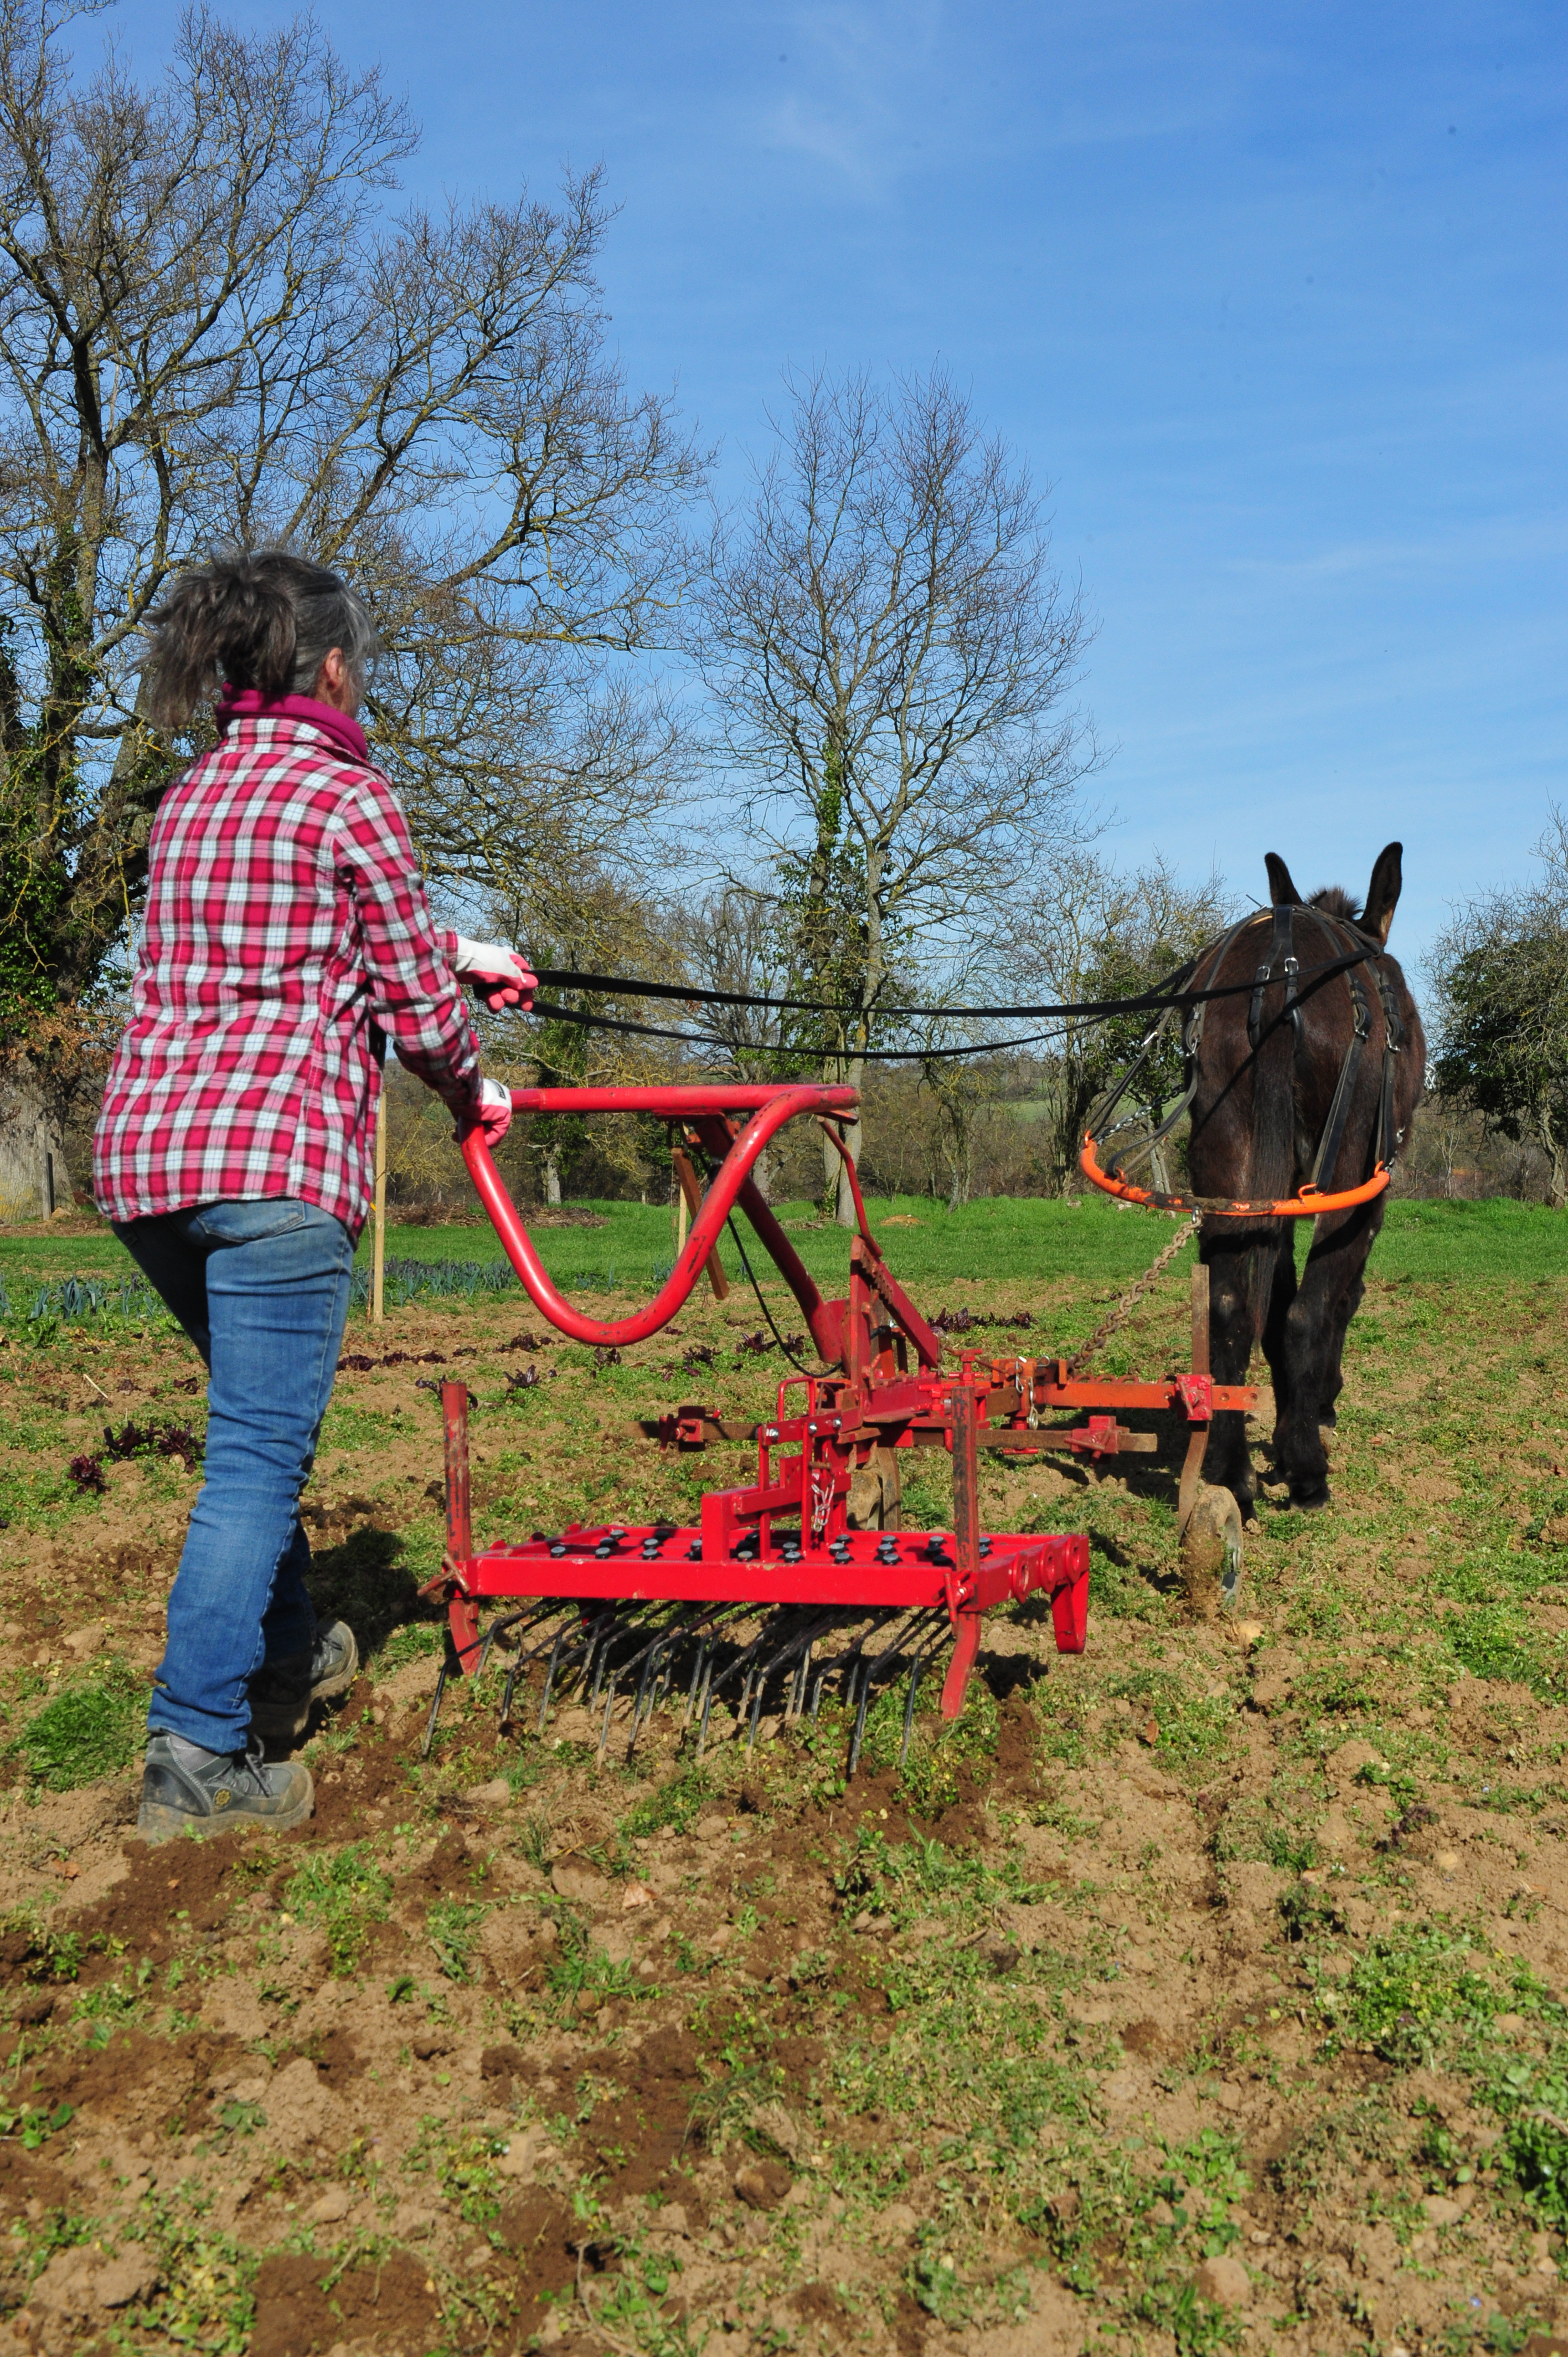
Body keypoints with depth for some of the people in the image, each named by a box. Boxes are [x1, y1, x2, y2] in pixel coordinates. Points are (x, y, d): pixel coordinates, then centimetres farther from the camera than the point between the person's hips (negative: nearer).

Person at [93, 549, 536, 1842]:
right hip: (275, 1151, -8)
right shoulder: (347, 797, -3)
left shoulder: (187, 800, 20)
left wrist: (457, 952, 36)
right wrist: (476, 1091, 16)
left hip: (140, 1146, 8)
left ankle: (288, 1653, 35)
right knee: (260, 1450, -3)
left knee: (257, 1418, 23)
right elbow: (417, 998, -3)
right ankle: (198, 1755, -2)